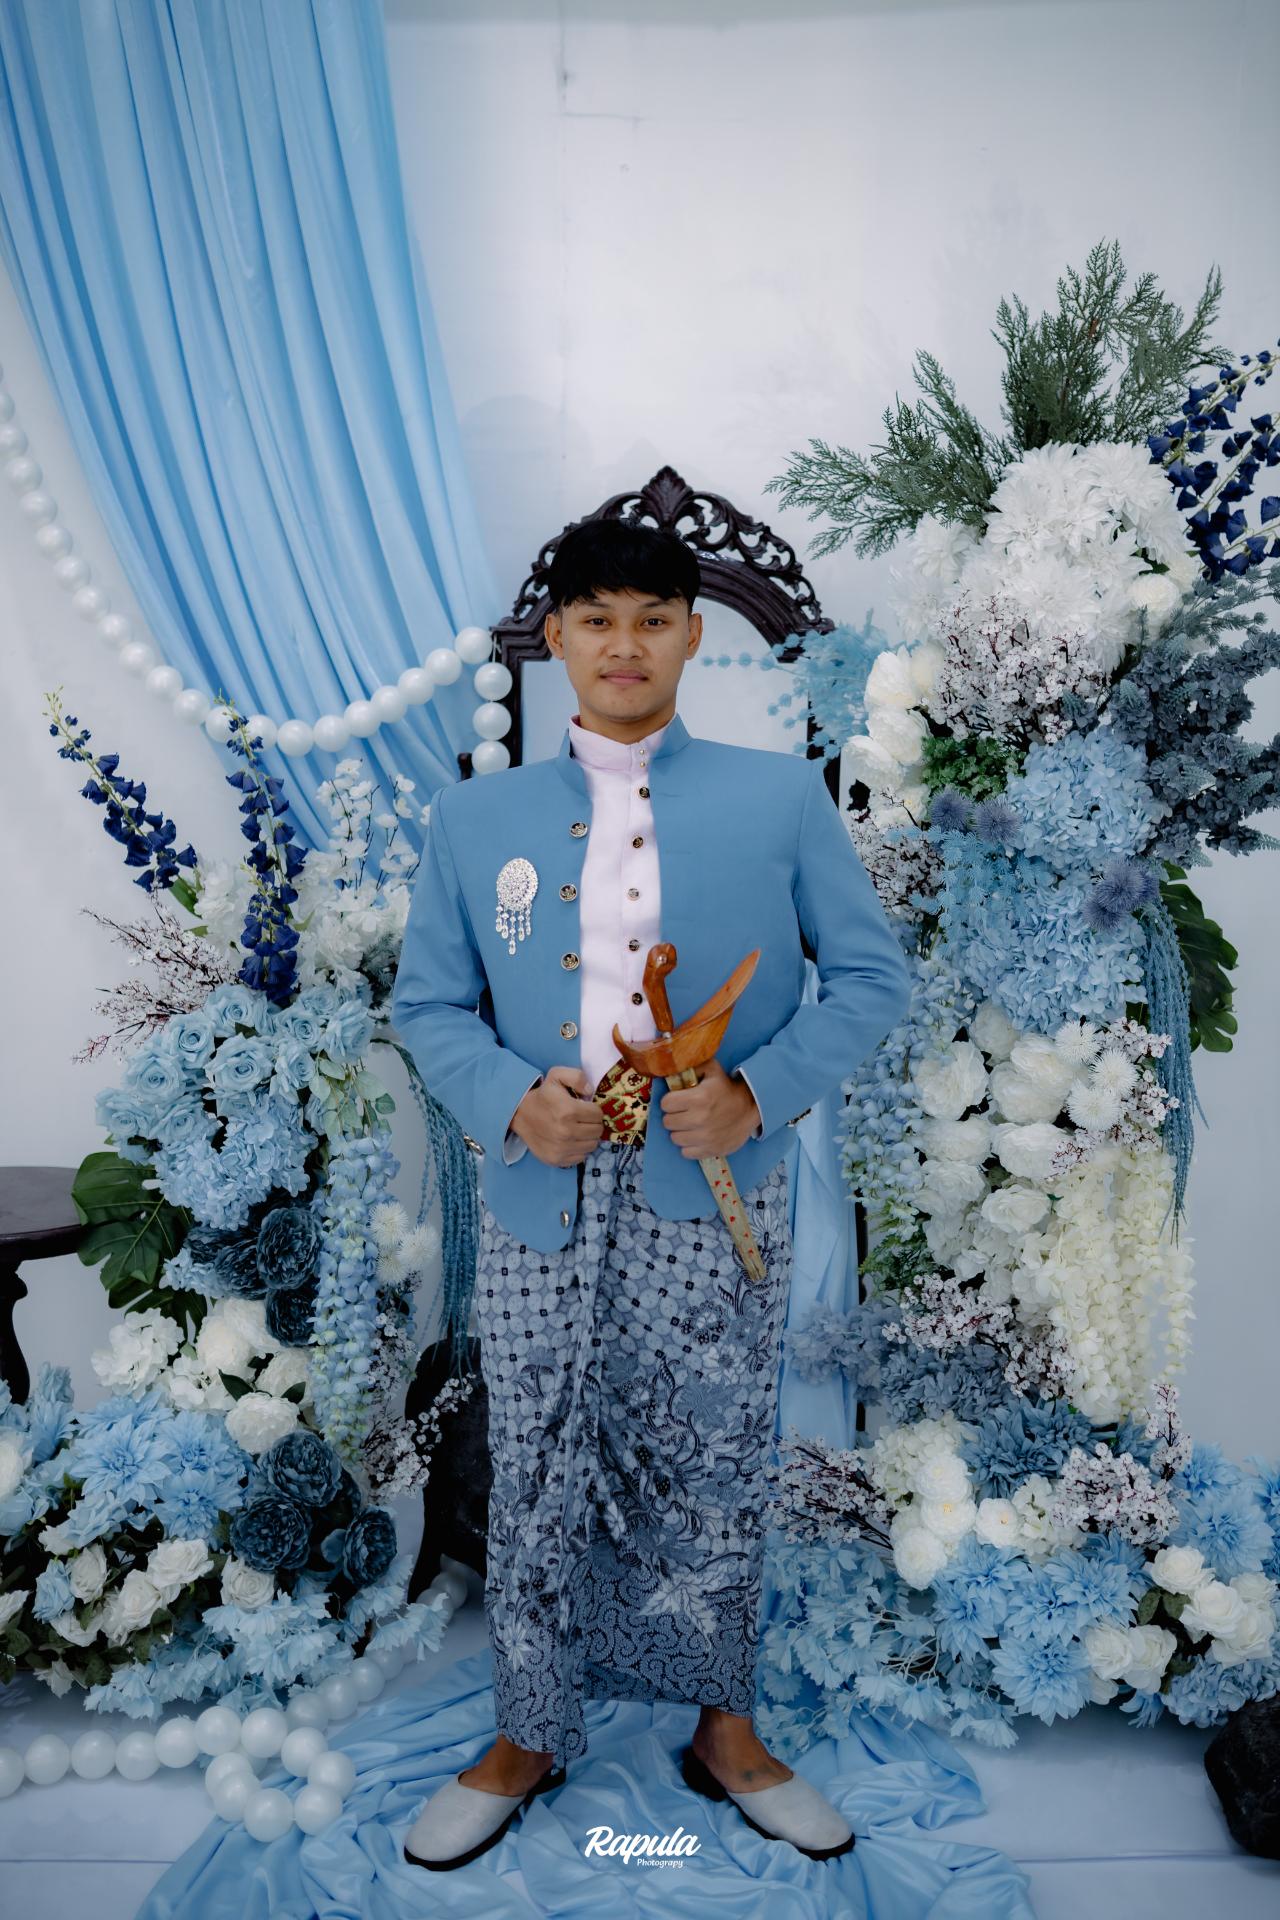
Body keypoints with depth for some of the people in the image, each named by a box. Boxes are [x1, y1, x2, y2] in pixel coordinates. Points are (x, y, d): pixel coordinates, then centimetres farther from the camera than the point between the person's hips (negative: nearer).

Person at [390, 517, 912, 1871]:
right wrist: (511, 1099, -12)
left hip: (714, 1203, -1)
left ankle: (723, 1732, 38)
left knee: (714, 1478, 13)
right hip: (542, 1203, 1)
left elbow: (871, 976, 1)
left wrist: (758, 1091, -14)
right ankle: (527, 1742, 37)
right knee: (537, 1481, 13)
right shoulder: (475, 818, 6)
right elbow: (426, 1006, 7)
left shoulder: (782, 797, 1)